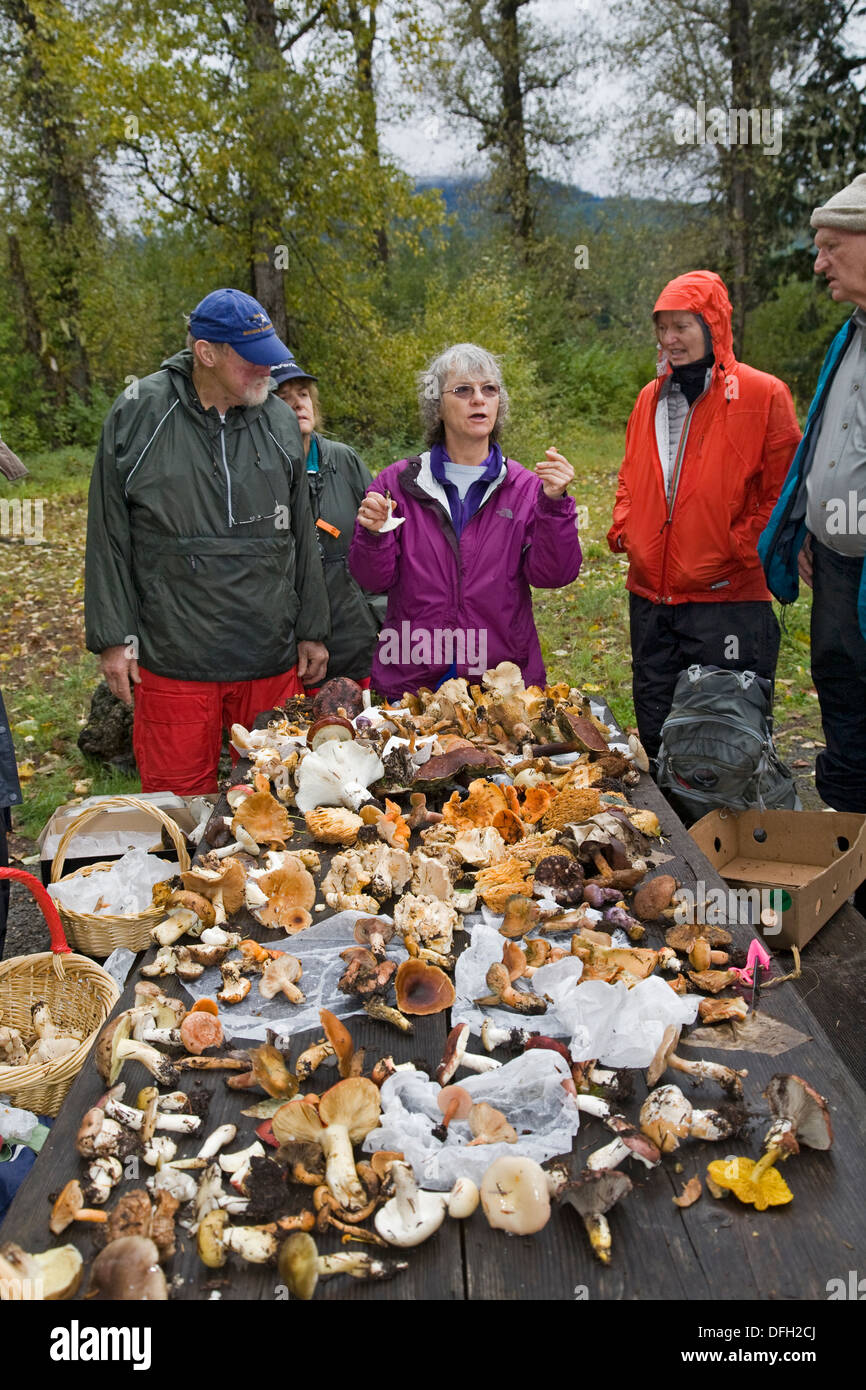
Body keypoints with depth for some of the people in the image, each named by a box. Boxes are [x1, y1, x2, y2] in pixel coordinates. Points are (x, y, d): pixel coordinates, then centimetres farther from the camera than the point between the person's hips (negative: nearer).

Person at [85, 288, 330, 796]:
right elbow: (109, 539, 1)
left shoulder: (280, 420, 6)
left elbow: (302, 536, 12)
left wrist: (313, 631, 12)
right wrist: (114, 638, -1)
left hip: (273, 659, 3)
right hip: (172, 663, -2)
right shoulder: (138, 414, -3)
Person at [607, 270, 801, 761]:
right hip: (651, 599, 6)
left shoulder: (762, 395, -5)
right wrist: (622, 529, 6)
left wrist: (743, 553, -12)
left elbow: (784, 492, -6)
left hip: (729, 599, -6)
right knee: (656, 734, 15)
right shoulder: (651, 397, 13)